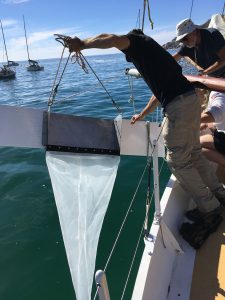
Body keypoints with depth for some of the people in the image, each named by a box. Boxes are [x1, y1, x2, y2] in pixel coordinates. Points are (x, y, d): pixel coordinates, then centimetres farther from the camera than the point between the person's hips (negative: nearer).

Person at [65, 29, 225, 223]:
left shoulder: (137, 41, 6)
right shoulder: (153, 50, 31)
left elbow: (114, 39, -19)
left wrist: (82, 44, -5)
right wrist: (142, 115, 40)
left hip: (178, 105, -9)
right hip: (191, 98, 9)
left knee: (178, 161, 3)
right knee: (193, 152, 20)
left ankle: (209, 206, 17)